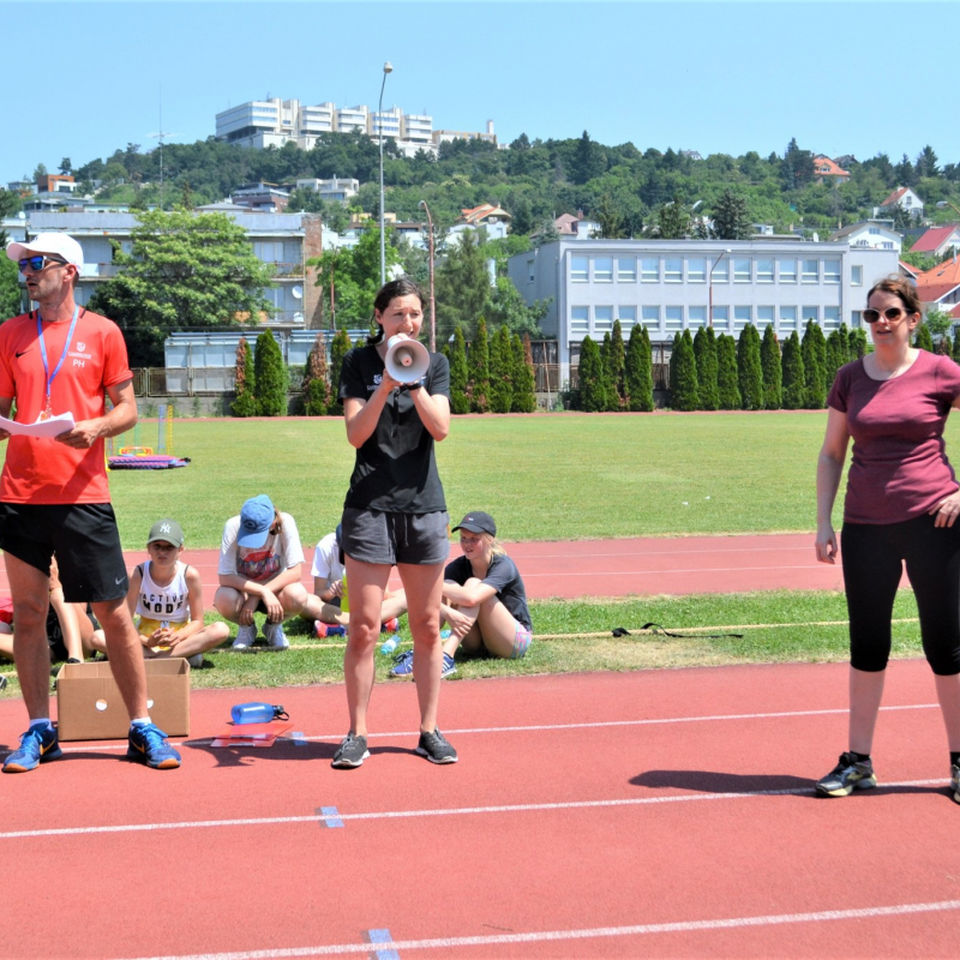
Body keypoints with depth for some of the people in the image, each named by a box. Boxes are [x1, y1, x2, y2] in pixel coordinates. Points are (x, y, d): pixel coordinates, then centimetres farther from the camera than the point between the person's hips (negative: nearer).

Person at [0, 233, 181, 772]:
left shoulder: (102, 332, 2)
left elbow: (127, 409, 4)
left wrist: (96, 427, -16)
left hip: (83, 495, -3)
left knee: (115, 614, 0)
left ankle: (143, 729, 10)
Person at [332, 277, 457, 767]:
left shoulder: (434, 363, 8)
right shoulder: (359, 363, 2)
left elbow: (439, 428, -5)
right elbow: (356, 433, -8)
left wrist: (415, 385, -20)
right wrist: (386, 386, -20)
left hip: (424, 505, 2)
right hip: (370, 505, -2)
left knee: (427, 627, 6)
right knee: (363, 627, -4)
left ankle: (430, 731, 15)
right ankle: (357, 733, 4)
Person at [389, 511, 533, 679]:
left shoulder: (503, 566, -19)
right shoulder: (459, 567, -4)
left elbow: (471, 598, -37)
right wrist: (447, 612, -42)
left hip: (517, 639, -5)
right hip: (477, 646, 5)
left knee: (473, 584, -26)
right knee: (450, 586, -18)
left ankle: (446, 658, -42)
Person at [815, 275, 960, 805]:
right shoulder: (850, 378, 6)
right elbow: (830, 453, 11)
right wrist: (823, 523, 4)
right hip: (865, 526, 3)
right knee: (867, 643, 9)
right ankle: (857, 761, 18)